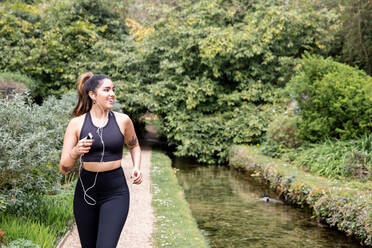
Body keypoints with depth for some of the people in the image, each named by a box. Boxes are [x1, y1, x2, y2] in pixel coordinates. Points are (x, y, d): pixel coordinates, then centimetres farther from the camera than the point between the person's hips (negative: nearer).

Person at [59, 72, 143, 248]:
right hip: (86, 192, 1)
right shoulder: (76, 123, -3)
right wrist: (75, 152, -26)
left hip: (115, 193, -1)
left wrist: (136, 168, 1)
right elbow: (64, 168, -6)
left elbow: (134, 146, 19)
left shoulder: (123, 120, -1)